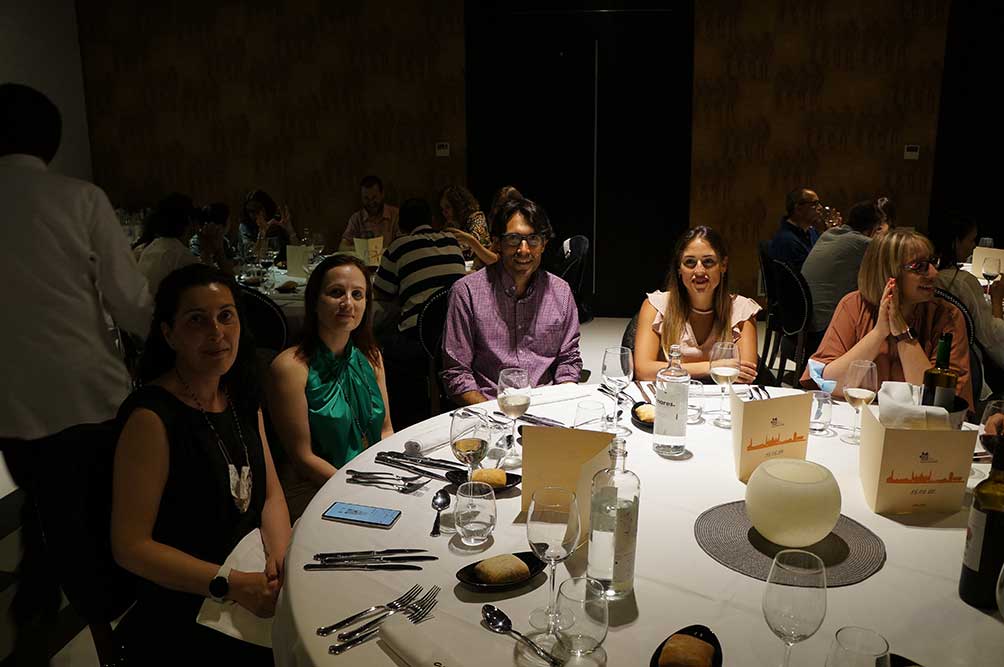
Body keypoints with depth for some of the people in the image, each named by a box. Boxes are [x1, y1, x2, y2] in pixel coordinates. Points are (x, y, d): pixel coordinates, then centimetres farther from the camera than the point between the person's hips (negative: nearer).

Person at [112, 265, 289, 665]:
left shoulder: (241, 397, 4)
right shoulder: (152, 417, -18)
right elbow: (130, 546, -17)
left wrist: (282, 556, -11)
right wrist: (232, 585, -24)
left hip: (252, 576, 7)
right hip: (183, 614, -6)